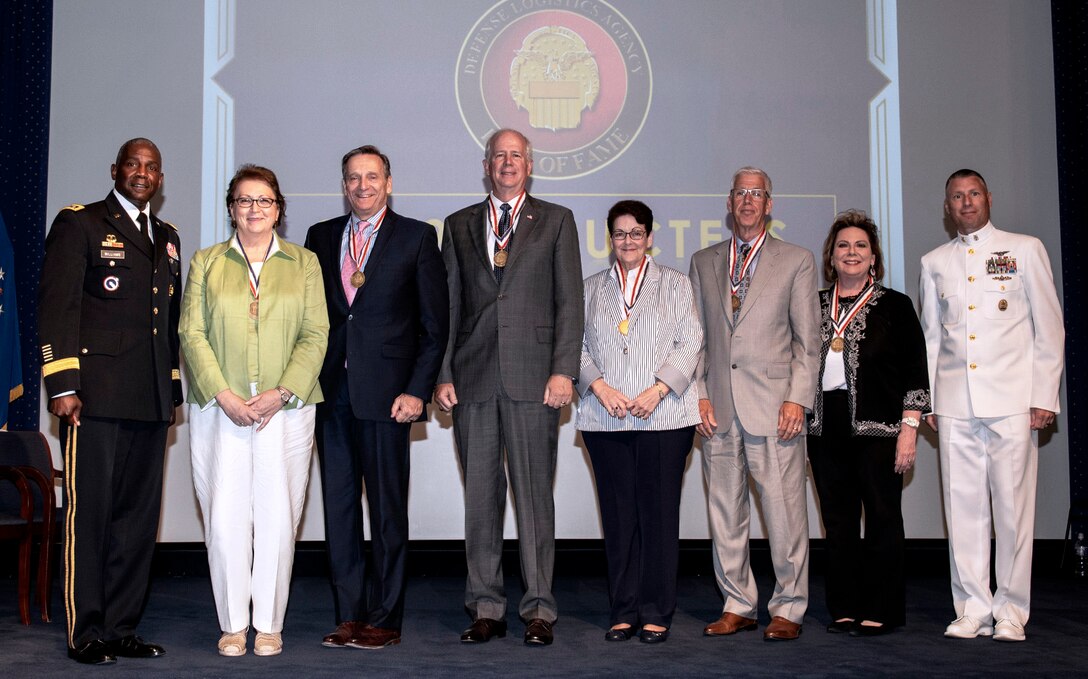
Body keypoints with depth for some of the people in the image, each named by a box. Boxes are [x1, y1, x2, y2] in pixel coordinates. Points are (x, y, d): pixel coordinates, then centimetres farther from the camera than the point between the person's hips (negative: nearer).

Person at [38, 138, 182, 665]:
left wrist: (171, 390, 15)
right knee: (89, 512, -2)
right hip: (96, 398, -6)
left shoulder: (168, 237, 20)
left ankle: (121, 627, 16)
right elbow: (56, 307, -5)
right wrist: (62, 385, -13)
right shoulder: (78, 224, 3)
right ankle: (86, 634, 6)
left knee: (139, 515, 7)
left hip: (151, 402, 6)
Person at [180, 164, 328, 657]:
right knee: (224, 515, -2)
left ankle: (269, 624, 10)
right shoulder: (205, 262, 12)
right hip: (220, 409, 0)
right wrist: (224, 395, -9)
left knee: (278, 515, -1)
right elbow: (192, 334, 4)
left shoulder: (304, 263, 11)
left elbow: (315, 335, 3)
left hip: (286, 409, 0)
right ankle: (233, 624, 10)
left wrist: (281, 393, -9)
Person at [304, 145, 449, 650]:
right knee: (338, 505, 7)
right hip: (330, 391, 4)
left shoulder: (417, 238, 2)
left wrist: (417, 391, -9)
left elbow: (435, 324, -1)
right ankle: (350, 616, 16)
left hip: (385, 393, -4)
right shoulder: (321, 236, 14)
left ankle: (384, 619, 11)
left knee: (387, 509, 1)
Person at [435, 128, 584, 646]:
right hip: (473, 379, 2)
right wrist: (442, 374, 3)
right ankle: (486, 607, 13)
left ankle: (538, 608, 8)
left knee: (534, 493, -1)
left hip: (533, 377, -2)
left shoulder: (556, 220, 9)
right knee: (480, 495, 5)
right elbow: (448, 305, 12)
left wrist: (563, 370, -7)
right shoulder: (459, 225, 16)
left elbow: (569, 300, 3)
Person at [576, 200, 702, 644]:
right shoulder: (592, 288, 16)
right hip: (605, 419, 2)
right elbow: (578, 346, 11)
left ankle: (656, 613, 6)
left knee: (658, 513, -3)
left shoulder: (675, 284, 11)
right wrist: (599, 386, -7)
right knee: (617, 515, 2)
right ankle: (624, 612, 11)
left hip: (663, 418, -2)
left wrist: (658, 389, -10)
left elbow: (690, 342, 3)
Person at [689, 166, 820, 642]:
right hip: (718, 408, 3)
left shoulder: (796, 261, 6)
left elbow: (808, 340, 2)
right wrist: (699, 394, 3)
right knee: (724, 512, 7)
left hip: (773, 405, -3)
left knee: (783, 510, -3)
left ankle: (788, 609, 9)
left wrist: (797, 399, -7)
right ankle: (738, 605, 18)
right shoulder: (703, 262, 15)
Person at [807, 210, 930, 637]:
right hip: (825, 429, 4)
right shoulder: (814, 306, 12)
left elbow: (915, 372, -2)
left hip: (877, 428, -4)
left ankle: (881, 612, 9)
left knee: (882, 519, 0)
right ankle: (845, 609, 17)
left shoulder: (894, 306, 2)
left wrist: (909, 429, -9)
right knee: (838, 522, 8)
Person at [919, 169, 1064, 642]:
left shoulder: (1025, 249, 8)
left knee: (1013, 507, -2)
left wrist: (1045, 397, -2)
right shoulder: (933, 263, 15)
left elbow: (1049, 327, 5)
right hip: (954, 405, 3)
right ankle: (972, 610, 10)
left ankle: (1011, 612, 8)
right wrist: (927, 402, 10)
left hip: (1011, 401, -2)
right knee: (963, 509, 2)